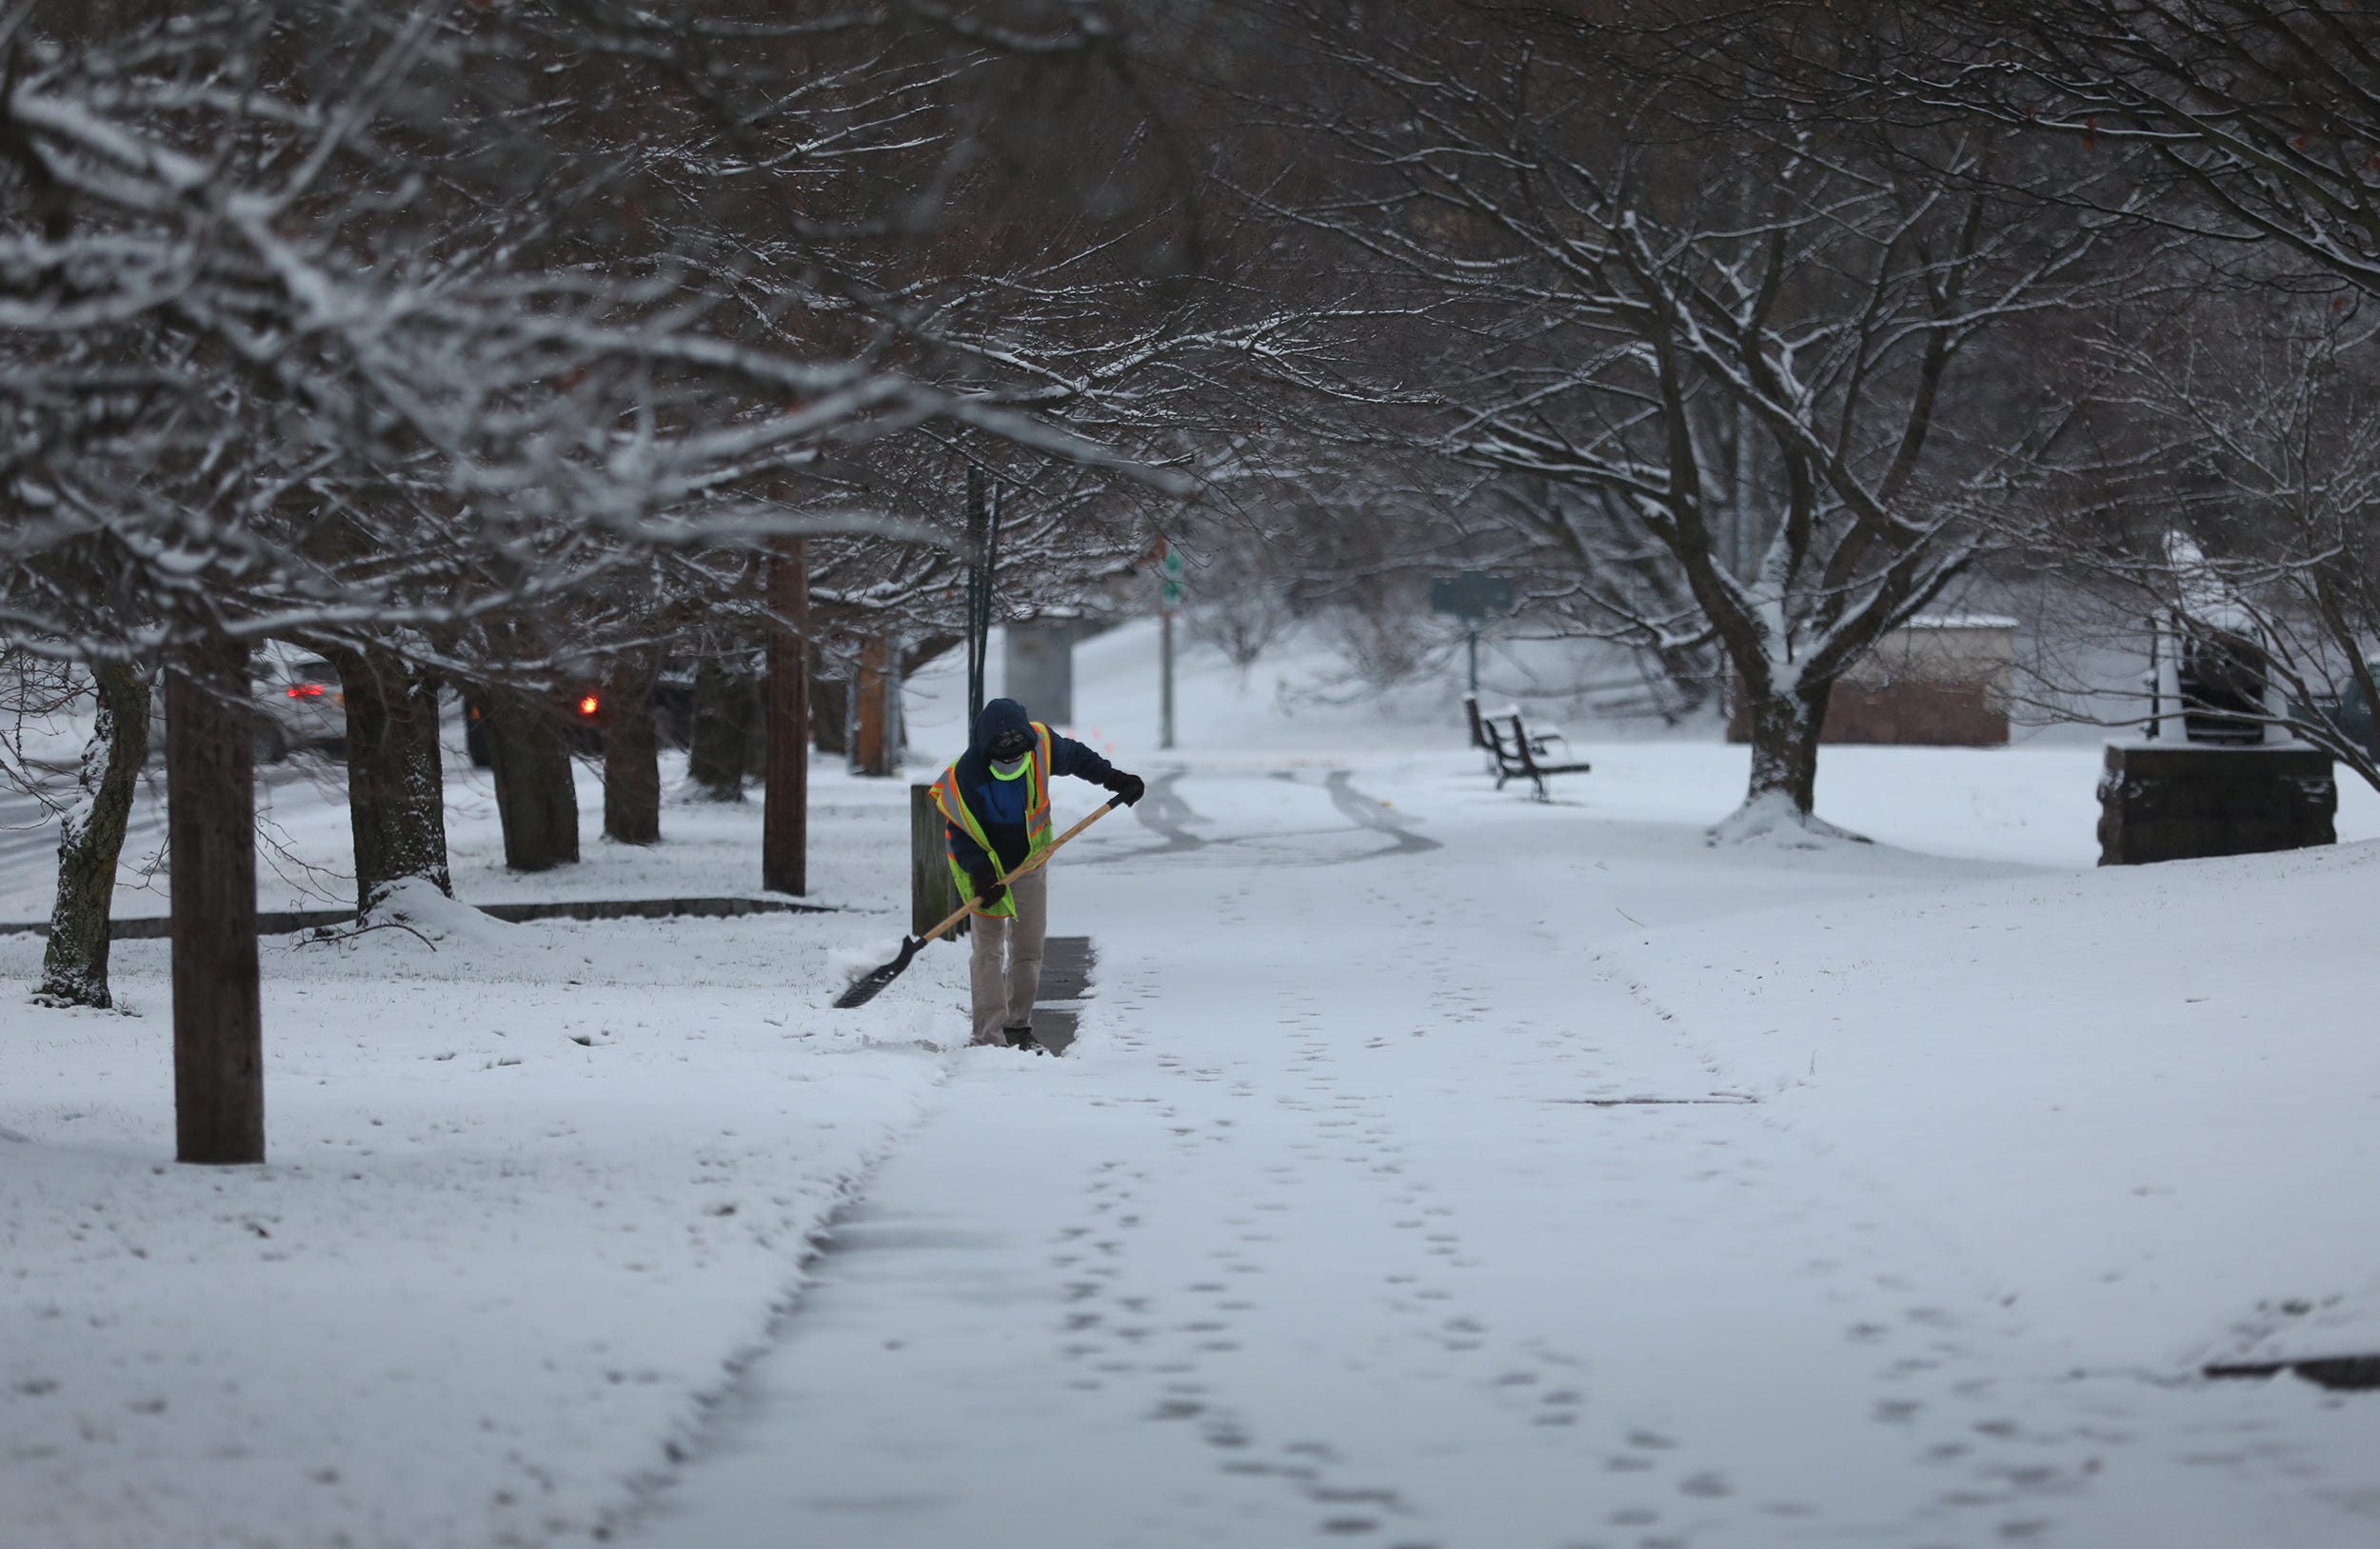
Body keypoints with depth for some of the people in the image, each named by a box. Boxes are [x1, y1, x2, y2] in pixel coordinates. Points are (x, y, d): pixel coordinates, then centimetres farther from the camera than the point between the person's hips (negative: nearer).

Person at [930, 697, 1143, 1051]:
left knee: (1029, 948, 6)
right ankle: (990, 1033, -10)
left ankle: (1019, 1028, 16)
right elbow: (960, 833, -20)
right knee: (988, 949, -9)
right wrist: (981, 873, -31)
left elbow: (1075, 757, 4)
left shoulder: (1041, 744, -19)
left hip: (1030, 862, 4)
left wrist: (1112, 778, -1)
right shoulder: (965, 777, -30)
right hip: (985, 866, -4)